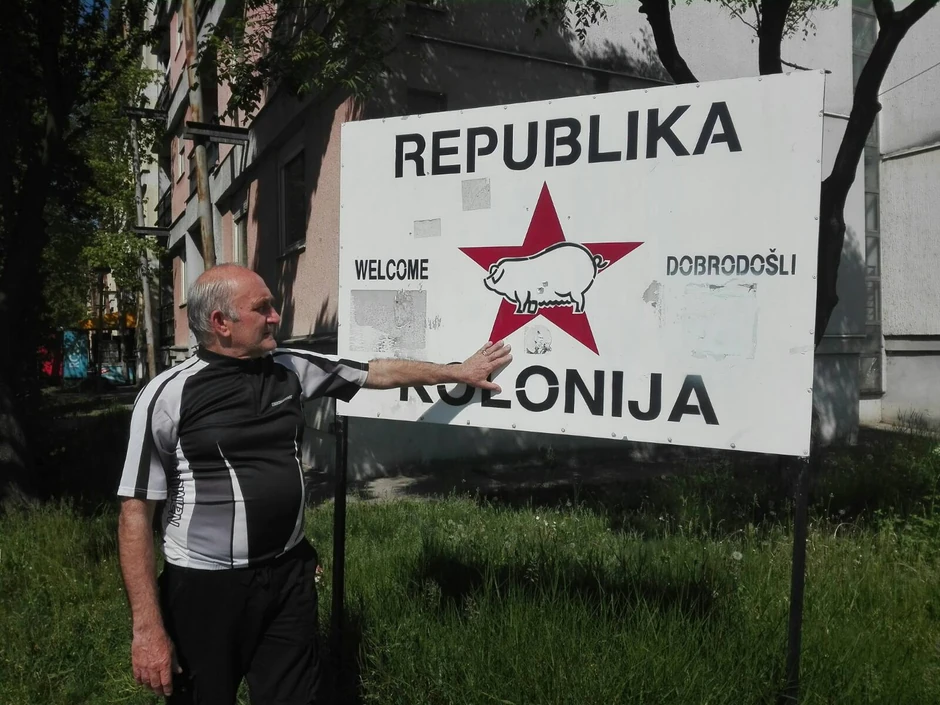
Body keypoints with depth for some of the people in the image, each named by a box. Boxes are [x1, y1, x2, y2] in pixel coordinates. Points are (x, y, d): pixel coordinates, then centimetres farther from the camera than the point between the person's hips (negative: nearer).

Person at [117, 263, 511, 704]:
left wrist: (459, 372, 19)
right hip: (206, 587, -4)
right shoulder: (168, 395, -11)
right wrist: (147, 628, -13)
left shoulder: (292, 369, 2)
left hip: (290, 576, 4)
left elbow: (379, 372, 14)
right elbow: (136, 512, -9)